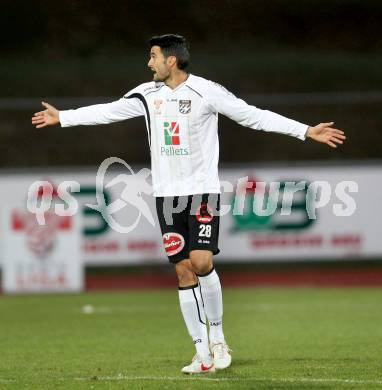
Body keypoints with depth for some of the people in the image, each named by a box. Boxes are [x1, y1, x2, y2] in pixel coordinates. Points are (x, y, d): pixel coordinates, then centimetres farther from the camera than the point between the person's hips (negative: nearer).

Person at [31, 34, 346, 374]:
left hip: (203, 191, -4)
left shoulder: (207, 92, -9)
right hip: (167, 194, 4)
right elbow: (108, 112, 18)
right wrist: (62, 117, 24)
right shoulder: (148, 94, 5)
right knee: (184, 270, 1)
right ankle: (203, 355, 5)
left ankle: (217, 335, 2)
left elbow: (254, 116, -9)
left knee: (201, 261, -19)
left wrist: (307, 131, -14)